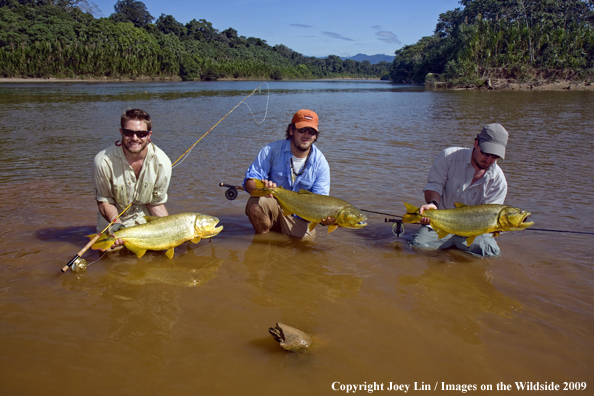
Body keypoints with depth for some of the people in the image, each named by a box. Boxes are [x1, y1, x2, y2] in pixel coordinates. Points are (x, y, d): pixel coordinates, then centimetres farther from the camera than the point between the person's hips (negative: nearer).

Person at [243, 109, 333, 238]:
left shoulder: (320, 163, -7)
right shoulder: (271, 150, -10)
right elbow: (249, 181, -15)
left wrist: (324, 217, -34)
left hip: (298, 218, 2)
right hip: (272, 207, -2)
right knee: (256, 202, -32)